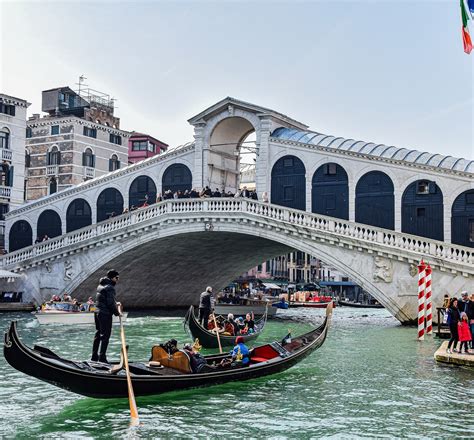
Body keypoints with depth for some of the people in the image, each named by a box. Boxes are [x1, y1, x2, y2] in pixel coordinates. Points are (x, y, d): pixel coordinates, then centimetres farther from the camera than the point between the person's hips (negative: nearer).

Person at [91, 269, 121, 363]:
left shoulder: (101, 285, 15)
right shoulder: (110, 287, -16)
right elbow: (110, 303, -20)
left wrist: (115, 304, 19)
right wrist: (117, 313, -8)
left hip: (97, 312, 10)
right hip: (105, 314, -10)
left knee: (98, 334, 17)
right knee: (105, 335, -4)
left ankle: (94, 356, 23)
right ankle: (102, 358, -3)